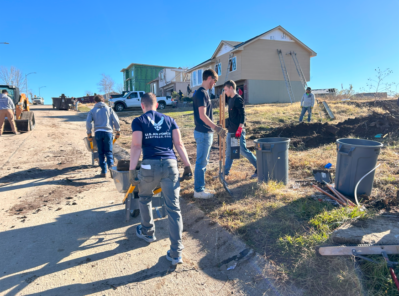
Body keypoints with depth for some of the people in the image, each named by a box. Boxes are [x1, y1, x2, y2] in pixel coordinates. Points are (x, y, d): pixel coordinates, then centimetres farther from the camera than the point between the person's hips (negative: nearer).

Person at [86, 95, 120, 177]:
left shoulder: (92, 111, 13)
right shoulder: (109, 109, 12)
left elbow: (88, 122, 1)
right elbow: (116, 120, 4)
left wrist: (89, 134, 7)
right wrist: (118, 132, 11)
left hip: (98, 133, 1)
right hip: (108, 132, -1)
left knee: (101, 153, 8)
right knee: (108, 151, 6)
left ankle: (104, 171, 9)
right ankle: (111, 166, -17)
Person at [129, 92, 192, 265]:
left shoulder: (139, 121, 7)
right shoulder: (169, 120, 15)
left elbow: (136, 146, -6)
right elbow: (179, 144, 7)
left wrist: (132, 170, -5)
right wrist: (187, 166, 8)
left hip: (150, 165, -2)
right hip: (170, 165, 2)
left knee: (144, 198, 26)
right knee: (173, 208, 2)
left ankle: (148, 232, 43)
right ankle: (176, 253, 3)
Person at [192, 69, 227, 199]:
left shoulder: (202, 92, 15)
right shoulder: (202, 93, -16)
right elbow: (202, 115, -23)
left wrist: (215, 128, 22)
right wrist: (217, 128, -25)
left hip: (205, 132, 10)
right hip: (203, 133, -10)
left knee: (203, 162, 16)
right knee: (201, 162, -1)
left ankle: (199, 187, 27)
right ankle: (199, 191, 9)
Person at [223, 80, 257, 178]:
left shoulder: (238, 99, -13)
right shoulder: (230, 99, 14)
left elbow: (242, 115, -20)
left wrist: (240, 129, -25)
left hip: (237, 131, -9)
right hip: (230, 131, 9)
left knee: (243, 151, -4)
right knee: (229, 152, 13)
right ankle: (226, 171, 23)